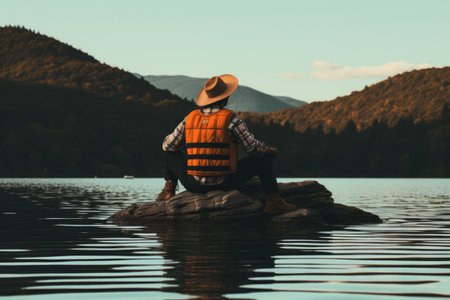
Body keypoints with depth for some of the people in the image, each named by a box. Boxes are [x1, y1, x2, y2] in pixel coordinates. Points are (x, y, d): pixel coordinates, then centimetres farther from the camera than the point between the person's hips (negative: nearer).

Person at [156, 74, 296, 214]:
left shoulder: (190, 118, 3)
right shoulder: (231, 119, -8)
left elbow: (168, 145, 8)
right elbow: (253, 147, -7)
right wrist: (270, 150, 16)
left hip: (194, 185, 3)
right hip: (224, 184, -3)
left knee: (171, 152, 28)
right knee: (262, 157, 11)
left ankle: (169, 189, 13)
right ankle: (272, 201, 6)